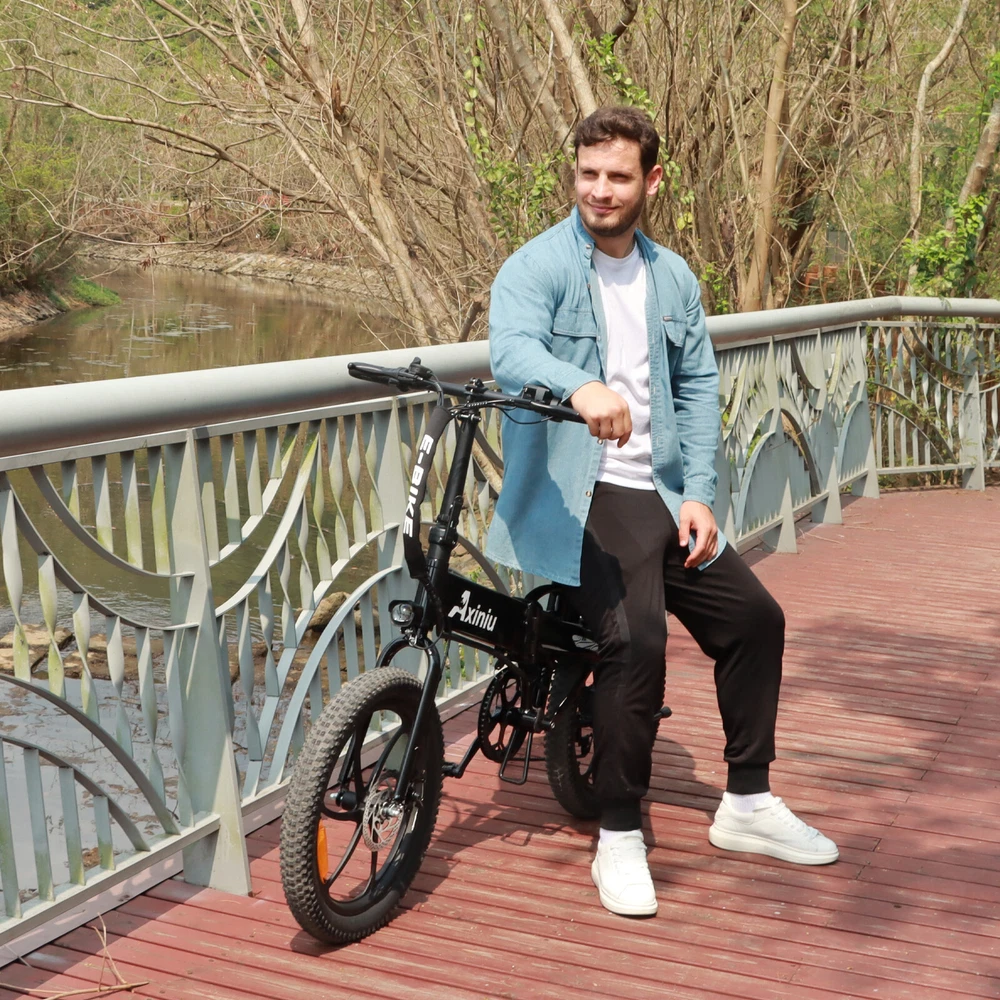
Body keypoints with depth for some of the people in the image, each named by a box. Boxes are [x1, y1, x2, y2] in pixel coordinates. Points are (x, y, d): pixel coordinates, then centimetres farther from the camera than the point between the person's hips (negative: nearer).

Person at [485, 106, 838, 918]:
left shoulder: (674, 279, 12)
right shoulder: (538, 266, -7)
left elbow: (699, 386, 12)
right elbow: (510, 350, -27)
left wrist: (698, 494, -1)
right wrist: (580, 386, -49)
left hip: (659, 494, 7)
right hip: (576, 495, -7)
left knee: (754, 618, 5)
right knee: (636, 640, -25)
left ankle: (748, 803, 24)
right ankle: (619, 837, -7)